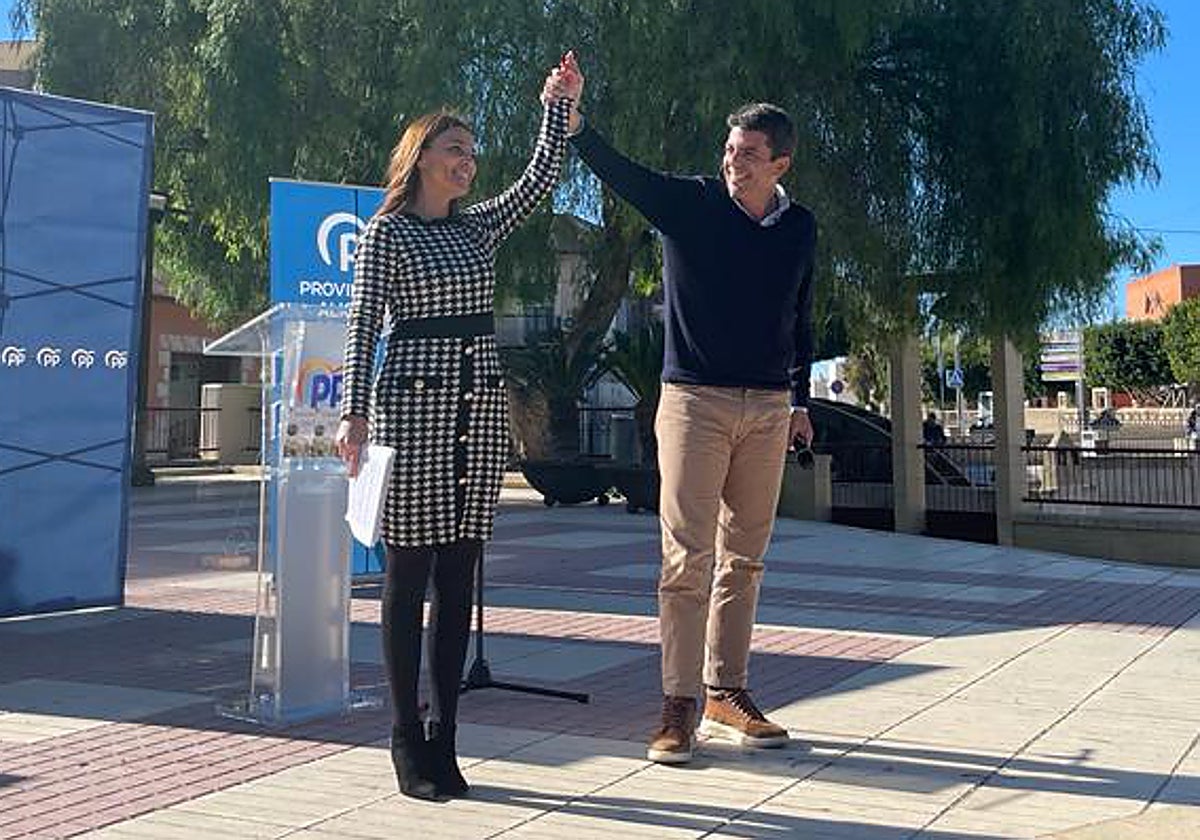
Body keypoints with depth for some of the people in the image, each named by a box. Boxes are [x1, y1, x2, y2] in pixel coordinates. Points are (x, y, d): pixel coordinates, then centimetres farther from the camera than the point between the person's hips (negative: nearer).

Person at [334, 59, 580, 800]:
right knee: (409, 574, -1)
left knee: (460, 576, 6)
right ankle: (408, 738, 8)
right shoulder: (387, 232, 0)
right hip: (413, 405, -5)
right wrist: (354, 412, -15)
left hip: (481, 405, 6)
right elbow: (363, 325, -6)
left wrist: (557, 105, 10)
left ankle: (444, 736, 13)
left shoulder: (480, 226, 16)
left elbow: (544, 179, 15)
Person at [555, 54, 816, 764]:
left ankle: (727, 693, 18)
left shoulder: (800, 228, 11)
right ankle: (680, 705, 0)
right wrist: (574, 121, -33)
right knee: (688, 556, -7)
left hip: (767, 410, 4)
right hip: (695, 399, -4)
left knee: (743, 558, 8)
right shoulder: (688, 203, 0)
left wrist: (800, 400, 17)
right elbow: (621, 173, -16)